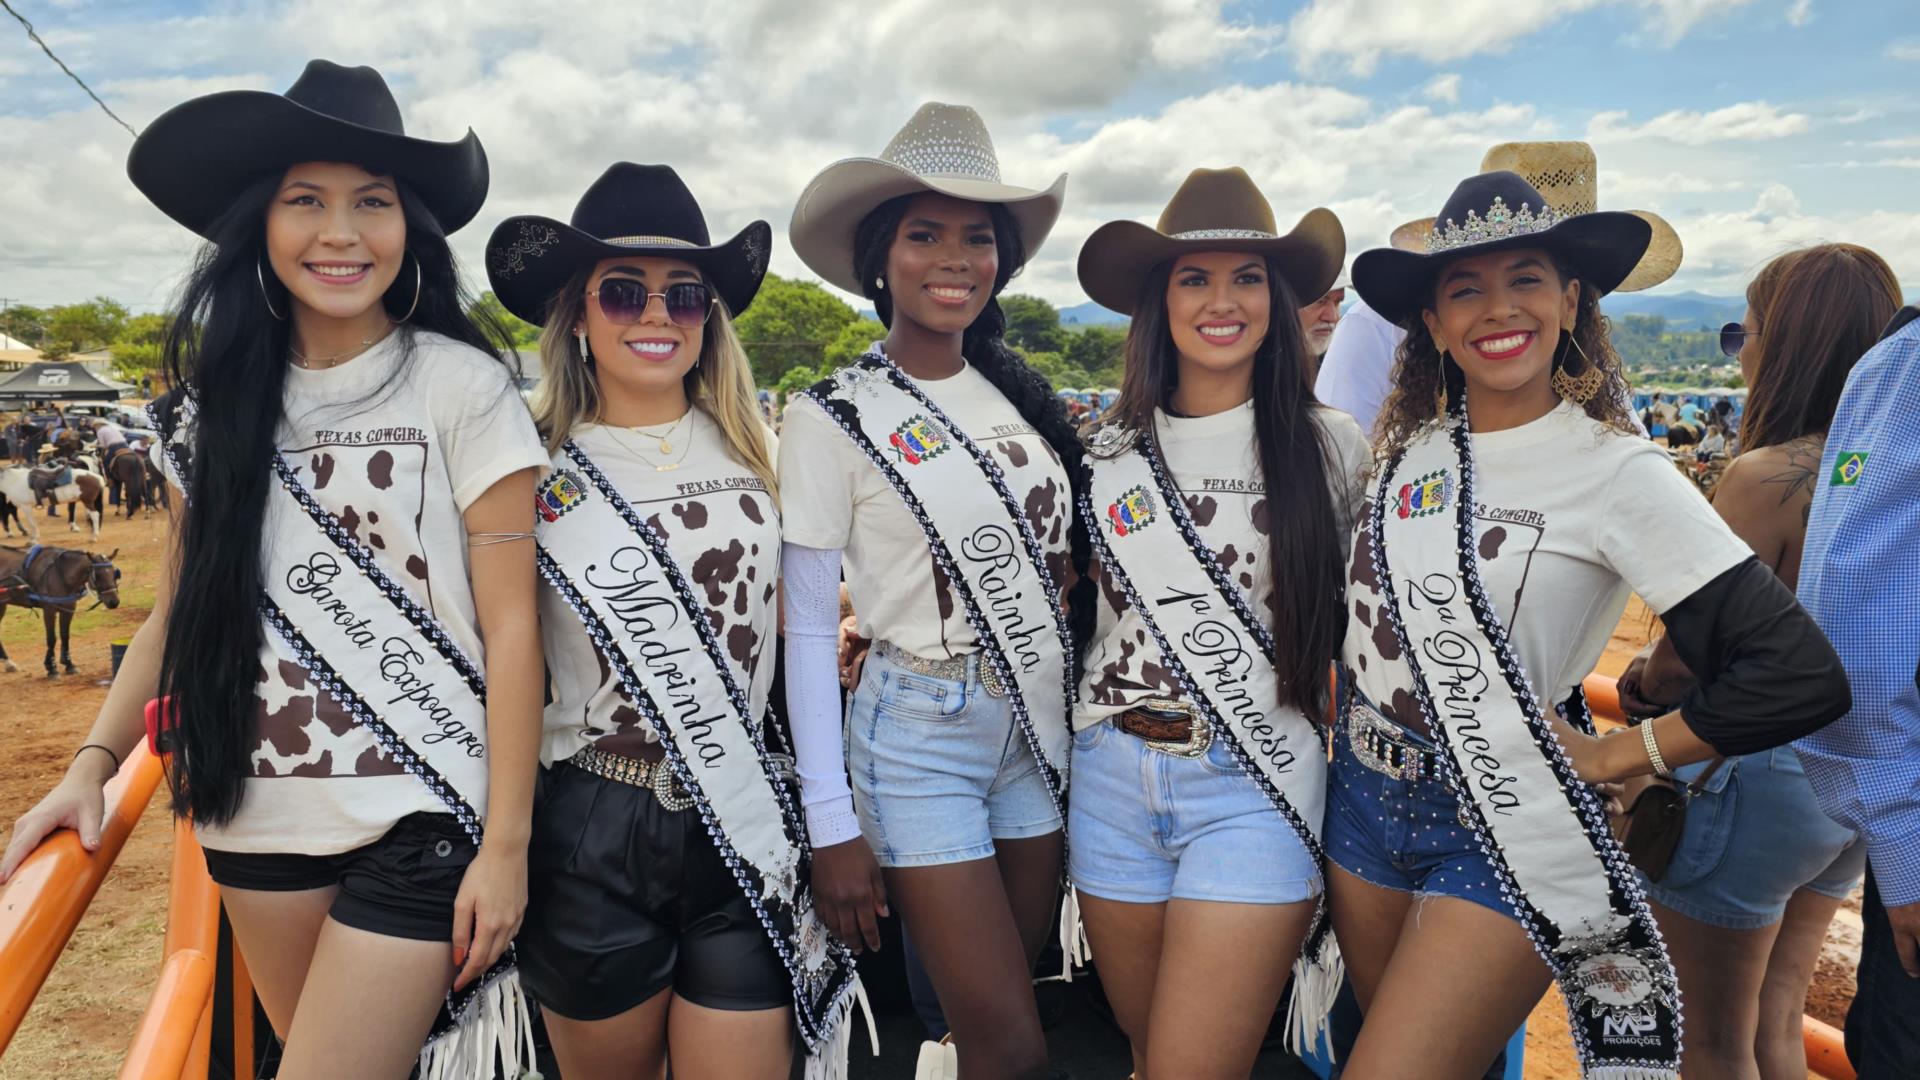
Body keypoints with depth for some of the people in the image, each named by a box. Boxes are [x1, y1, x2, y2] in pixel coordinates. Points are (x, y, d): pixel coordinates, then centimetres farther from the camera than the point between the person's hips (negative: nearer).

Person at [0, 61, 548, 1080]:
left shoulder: (460, 385, -7)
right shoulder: (219, 402, 7)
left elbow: (510, 627, -9)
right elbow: (176, 613, 13)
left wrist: (506, 844, -11)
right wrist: (93, 763, 0)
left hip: (421, 816, -5)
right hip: (257, 815, 5)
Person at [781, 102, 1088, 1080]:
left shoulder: (1022, 396, 6)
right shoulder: (836, 418, -9)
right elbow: (806, 631, -9)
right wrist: (831, 826, -11)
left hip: (1039, 730, 5)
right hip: (919, 734, -5)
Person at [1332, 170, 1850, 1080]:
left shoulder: (1615, 470, -13)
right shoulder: (1408, 450, 2)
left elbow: (1798, 677, -17)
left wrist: (1609, 758, -11)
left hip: (1500, 831, -5)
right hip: (1364, 802, 5)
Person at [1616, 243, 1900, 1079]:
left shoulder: (1769, 476, -23)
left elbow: (1688, 659, -23)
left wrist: (1641, 680, -1)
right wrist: (1662, 666, 8)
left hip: (1750, 774, -8)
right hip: (1849, 773, 8)